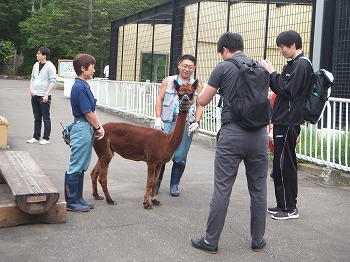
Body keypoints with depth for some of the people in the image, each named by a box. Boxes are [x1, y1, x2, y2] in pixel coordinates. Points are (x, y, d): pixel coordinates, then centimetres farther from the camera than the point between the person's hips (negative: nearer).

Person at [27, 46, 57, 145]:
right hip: (35, 95, 7)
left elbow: (53, 81, -14)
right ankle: (36, 137, 22)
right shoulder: (36, 65, 10)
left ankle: (46, 138, 9)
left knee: (46, 118, 1)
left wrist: (46, 94, -18)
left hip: (44, 97, -7)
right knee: (37, 118, 14)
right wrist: (31, 87, 6)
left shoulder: (50, 66, -12)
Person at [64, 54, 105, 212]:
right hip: (82, 128, -10)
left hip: (87, 128, 10)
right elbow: (88, 113, -16)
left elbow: (92, 110, 13)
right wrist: (98, 127, -4)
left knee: (81, 167, 15)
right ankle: (71, 202, 8)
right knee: (76, 167, -1)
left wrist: (99, 126, 4)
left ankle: (78, 199, 24)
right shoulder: (79, 87, -17)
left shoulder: (84, 86, 13)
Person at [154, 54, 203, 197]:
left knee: (180, 158, 3)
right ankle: (156, 184, 12)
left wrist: (196, 122, -3)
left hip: (187, 125, 1)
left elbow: (199, 106, 10)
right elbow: (159, 100, 8)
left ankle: (174, 185, 17)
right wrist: (158, 118, -2)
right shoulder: (168, 81, 10)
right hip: (167, 122, -1)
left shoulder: (196, 86, 12)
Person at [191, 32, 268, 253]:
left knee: (222, 189, 1)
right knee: (259, 190, 11)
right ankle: (258, 240, 22)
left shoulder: (223, 68, -1)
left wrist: (213, 88, 21)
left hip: (232, 133, -4)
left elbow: (203, 101, 4)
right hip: (259, 134, 4)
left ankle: (211, 241, 9)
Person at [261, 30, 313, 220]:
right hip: (283, 121, 10)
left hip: (288, 122, -10)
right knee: (282, 165, 14)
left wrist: (272, 73, -12)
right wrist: (270, 73, 6)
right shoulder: (293, 64, 17)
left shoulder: (301, 65, -12)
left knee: (284, 165, -5)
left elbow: (287, 90, -20)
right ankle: (284, 205, 23)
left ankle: (290, 208, 4)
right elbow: (280, 89, 18)